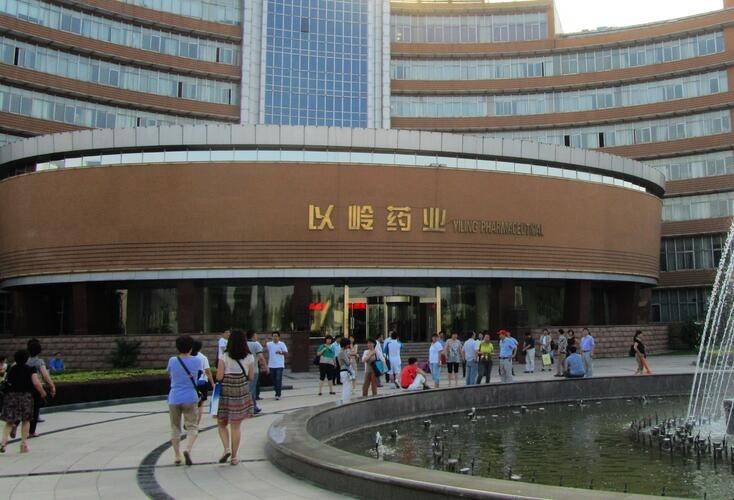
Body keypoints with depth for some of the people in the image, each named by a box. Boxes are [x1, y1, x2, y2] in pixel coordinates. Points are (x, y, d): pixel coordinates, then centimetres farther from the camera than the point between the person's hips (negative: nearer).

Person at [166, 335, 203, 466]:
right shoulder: (197, 361, -4)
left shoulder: (172, 361, -4)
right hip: (191, 399, -1)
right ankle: (188, 450, -18)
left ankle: (177, 456, 17)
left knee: (175, 428, 14)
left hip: (174, 399, 1)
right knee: (192, 427, 5)